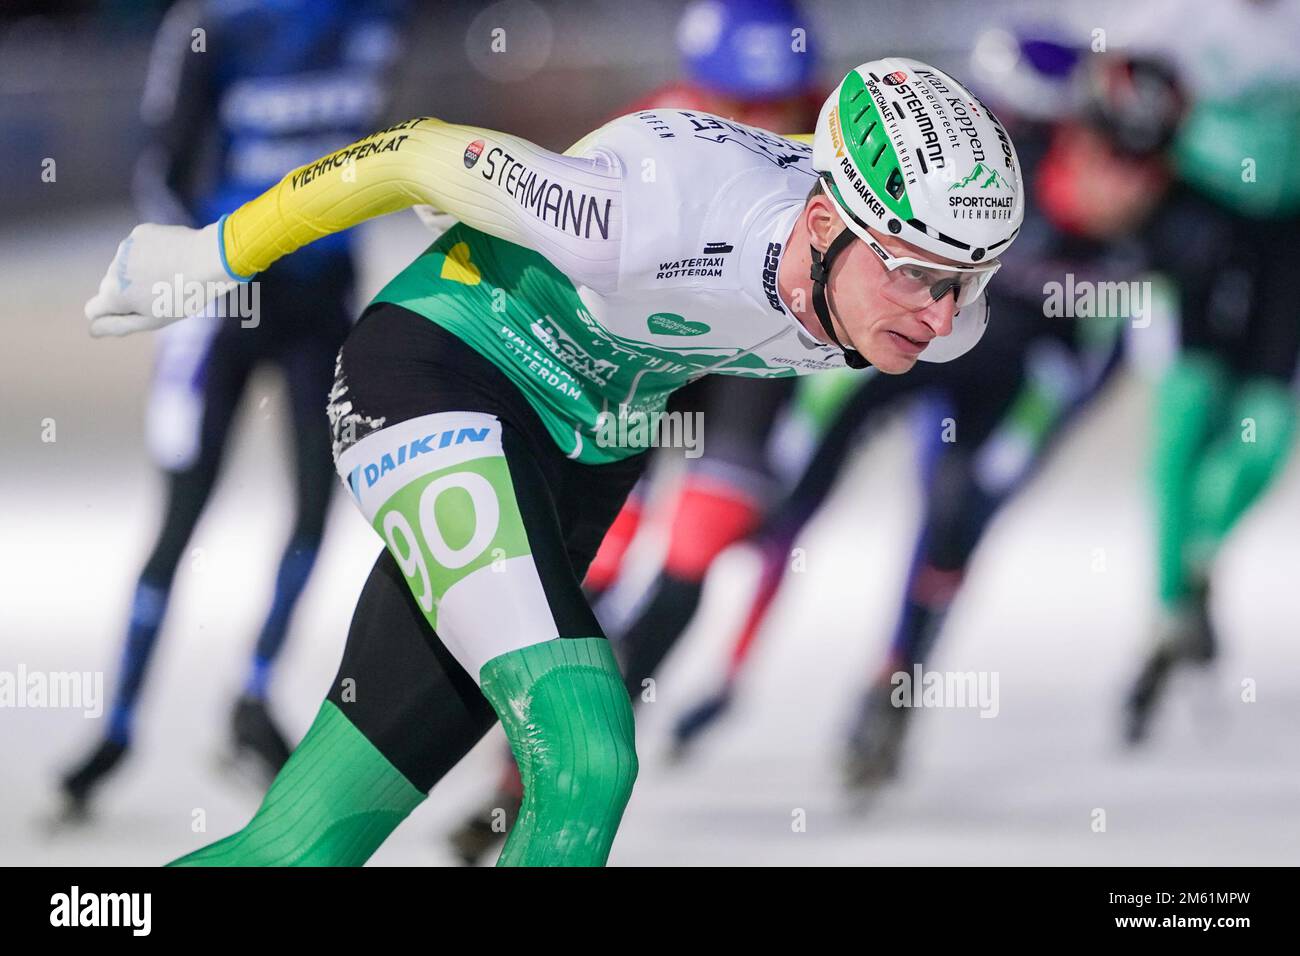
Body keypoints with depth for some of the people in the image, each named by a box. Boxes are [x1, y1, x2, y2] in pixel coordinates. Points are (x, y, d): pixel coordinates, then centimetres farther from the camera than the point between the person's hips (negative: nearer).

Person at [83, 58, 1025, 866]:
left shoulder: (941, 318, -16)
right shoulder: (657, 213, -35)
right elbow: (425, 154, -19)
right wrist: (210, 255, -6)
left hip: (585, 458, 7)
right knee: (586, 763, -24)